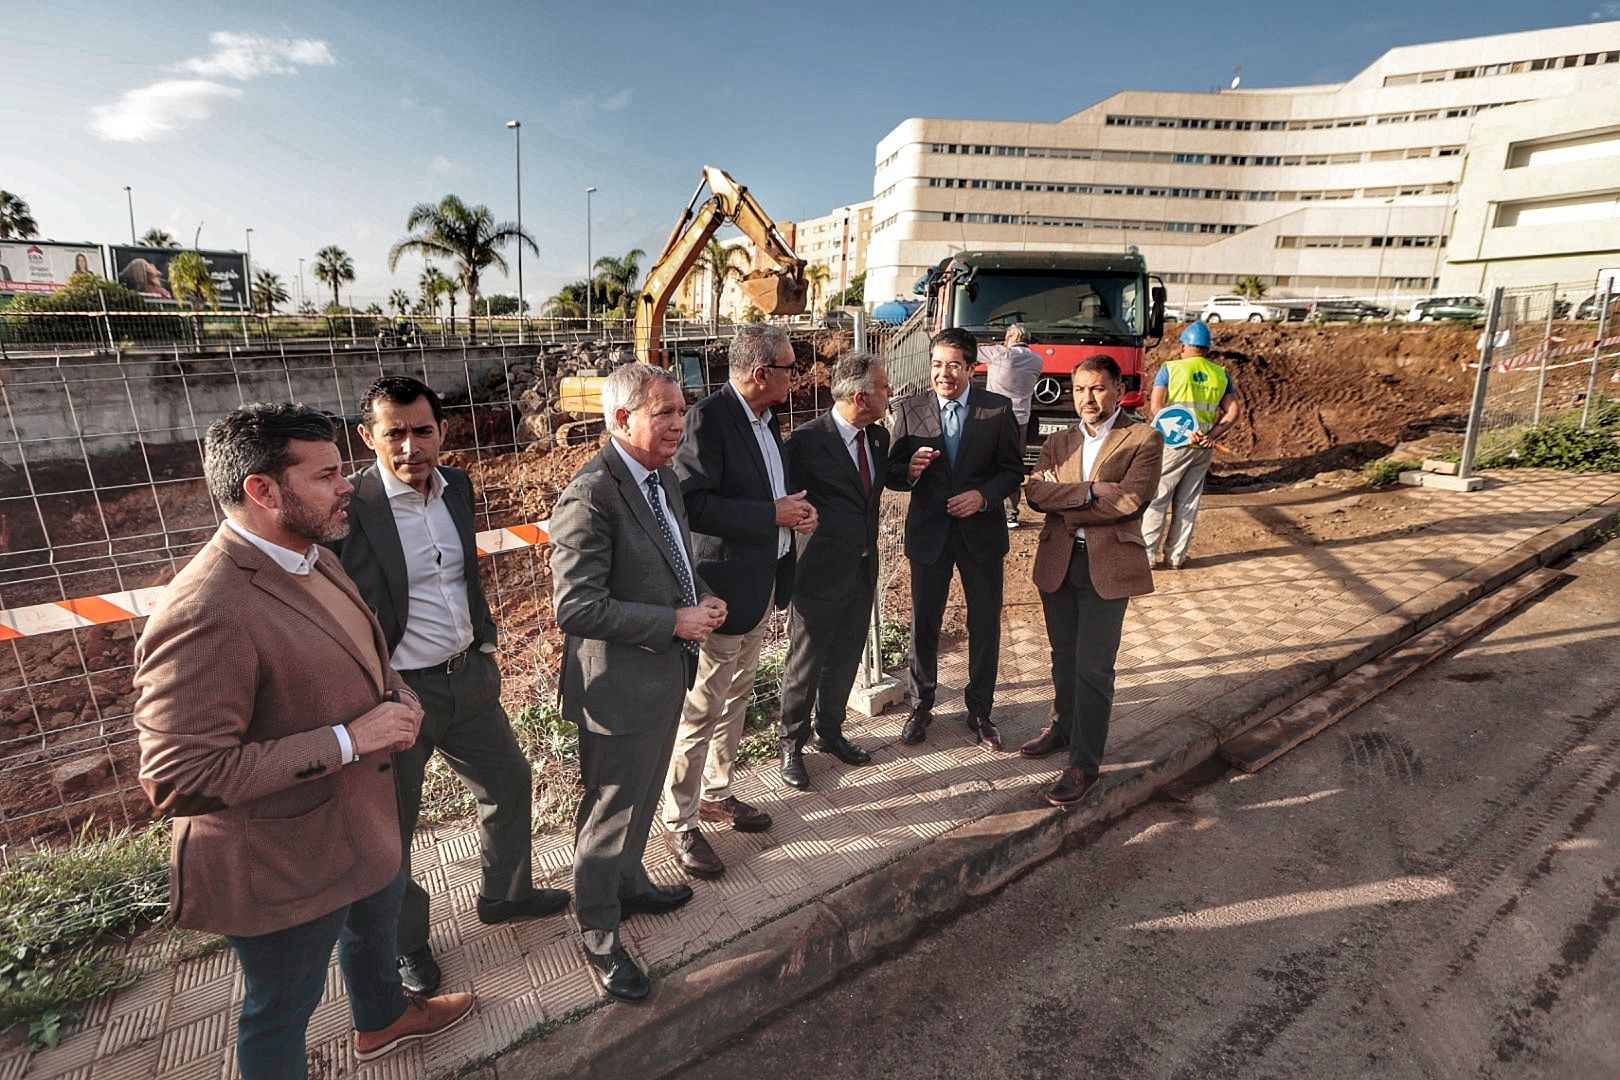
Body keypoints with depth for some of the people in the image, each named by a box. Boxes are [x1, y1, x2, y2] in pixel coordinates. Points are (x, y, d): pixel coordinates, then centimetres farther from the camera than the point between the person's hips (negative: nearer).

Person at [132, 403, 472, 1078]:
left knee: (374, 926, 34)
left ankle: (382, 1018, 62)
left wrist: (397, 696, -8)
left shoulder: (311, 559, -3)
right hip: (286, 861, -9)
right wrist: (349, 739, -31)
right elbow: (179, 781, -31)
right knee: (281, 1011, 19)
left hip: (363, 820, 9)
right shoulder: (205, 614, -32)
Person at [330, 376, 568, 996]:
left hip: (468, 675, 7)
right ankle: (406, 943, 40)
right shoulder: (347, 508, -21)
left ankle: (505, 894, 47)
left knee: (508, 782, 21)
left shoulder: (456, 486, 0)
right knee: (390, 828, 14)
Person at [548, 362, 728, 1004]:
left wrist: (701, 601, -2)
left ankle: (629, 885, 51)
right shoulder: (590, 496, -24)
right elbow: (576, 607, -28)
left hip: (667, 673, 9)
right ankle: (598, 935, 33)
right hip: (621, 685, -9)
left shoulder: (661, 477, 5)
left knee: (642, 797, 27)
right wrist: (675, 622, -24)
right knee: (611, 812, 10)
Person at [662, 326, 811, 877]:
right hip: (723, 588, -9)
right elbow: (693, 504, -26)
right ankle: (679, 823, 20)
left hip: (764, 583, 9)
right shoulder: (708, 418, -19)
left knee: (736, 700, 21)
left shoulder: (764, 417, 9)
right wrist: (773, 514, -22)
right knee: (700, 711, 3)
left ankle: (716, 794, 39)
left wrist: (796, 507, 0)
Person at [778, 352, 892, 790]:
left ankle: (830, 731, 40)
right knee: (805, 664, 9)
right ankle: (792, 745, 28)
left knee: (845, 659, 19)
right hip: (820, 572, -6)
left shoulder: (879, 436, 4)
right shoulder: (806, 440, -18)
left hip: (864, 569, 7)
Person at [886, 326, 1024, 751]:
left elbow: (1012, 470, -1)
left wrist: (983, 496, -19)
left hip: (981, 531, 0)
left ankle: (980, 710, 29)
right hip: (928, 532, 0)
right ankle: (920, 706, 31)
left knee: (985, 625, 10)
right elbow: (892, 474, -2)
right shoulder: (909, 410, -3)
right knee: (923, 623, 12)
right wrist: (909, 469, -25)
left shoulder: (998, 409, -4)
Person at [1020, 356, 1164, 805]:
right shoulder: (1059, 443, 11)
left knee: (1094, 668, -1)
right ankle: (1064, 728, 38)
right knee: (1064, 658, 18)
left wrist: (1067, 509, -9)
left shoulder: (1143, 439, -3)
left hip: (1107, 564, -5)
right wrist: (1091, 492, -17)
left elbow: (1132, 499, -17)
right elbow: (1035, 492, -5)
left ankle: (1085, 763, 10)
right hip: (1057, 562, 5)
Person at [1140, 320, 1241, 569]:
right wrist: (1211, 435, -6)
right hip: (1204, 449, 4)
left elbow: (1155, 408, -11)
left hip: (1173, 444, -4)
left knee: (1156, 498, 3)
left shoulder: (1170, 369, -2)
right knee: (1187, 504, 11)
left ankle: (1147, 553, 2)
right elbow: (1233, 412, 3)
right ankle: (1176, 556, 17)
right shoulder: (1220, 374, 10)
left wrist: (1183, 431, -13)